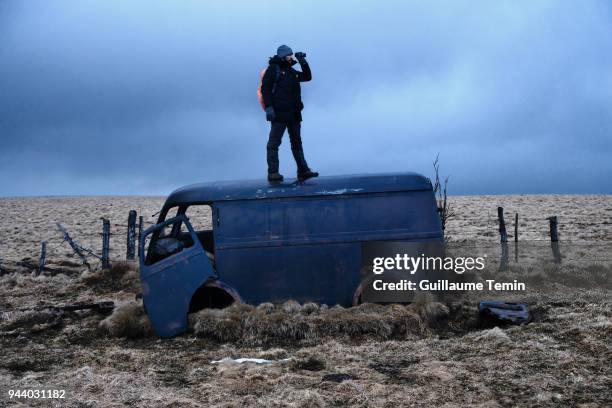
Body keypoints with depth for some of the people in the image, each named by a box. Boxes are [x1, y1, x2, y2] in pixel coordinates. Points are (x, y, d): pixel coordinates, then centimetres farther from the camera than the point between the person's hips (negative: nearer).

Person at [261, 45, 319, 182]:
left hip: (294, 114, 8)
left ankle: (303, 170, 12)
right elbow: (265, 88, -9)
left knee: (297, 142, 9)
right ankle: (273, 172, -4)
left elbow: (307, 77, 23)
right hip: (279, 113, -8)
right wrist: (268, 107, -19)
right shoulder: (273, 69, -2)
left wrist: (303, 62, 10)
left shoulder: (292, 72, 19)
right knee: (274, 143, -5)